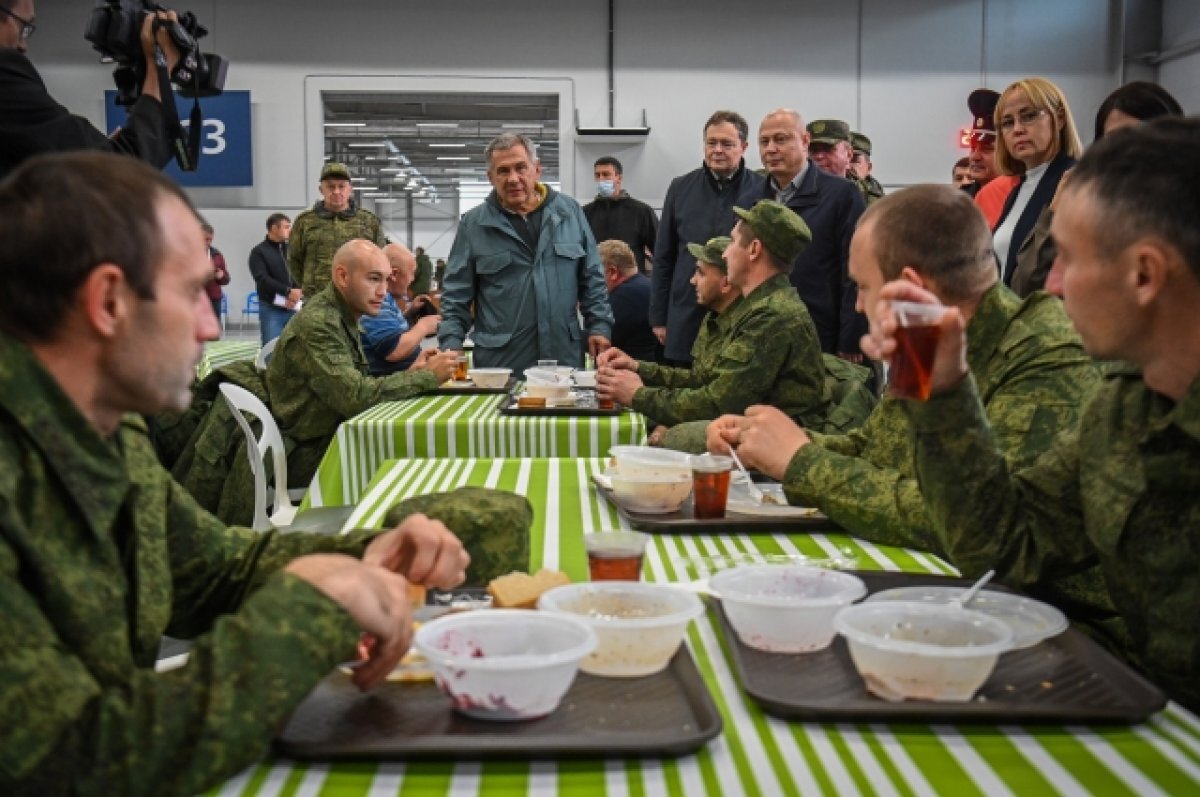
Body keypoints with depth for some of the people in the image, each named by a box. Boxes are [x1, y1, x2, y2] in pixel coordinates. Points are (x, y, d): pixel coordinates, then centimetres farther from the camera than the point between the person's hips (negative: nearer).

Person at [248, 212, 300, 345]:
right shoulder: (259, 252, 0)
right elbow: (262, 279, -12)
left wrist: (297, 294, -12)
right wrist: (288, 292, -19)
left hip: (294, 308, 4)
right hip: (271, 308, -4)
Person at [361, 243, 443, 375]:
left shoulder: (385, 297, 13)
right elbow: (394, 351, -26)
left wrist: (409, 311, 13)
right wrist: (423, 327, -12)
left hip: (402, 375, 10)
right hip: (388, 380, -10)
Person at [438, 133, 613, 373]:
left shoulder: (569, 211, 7)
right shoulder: (473, 224, 3)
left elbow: (592, 279, 12)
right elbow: (456, 294, 4)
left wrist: (599, 325, 3)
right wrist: (452, 344, -6)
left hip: (565, 356, 2)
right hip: (500, 362, -1)